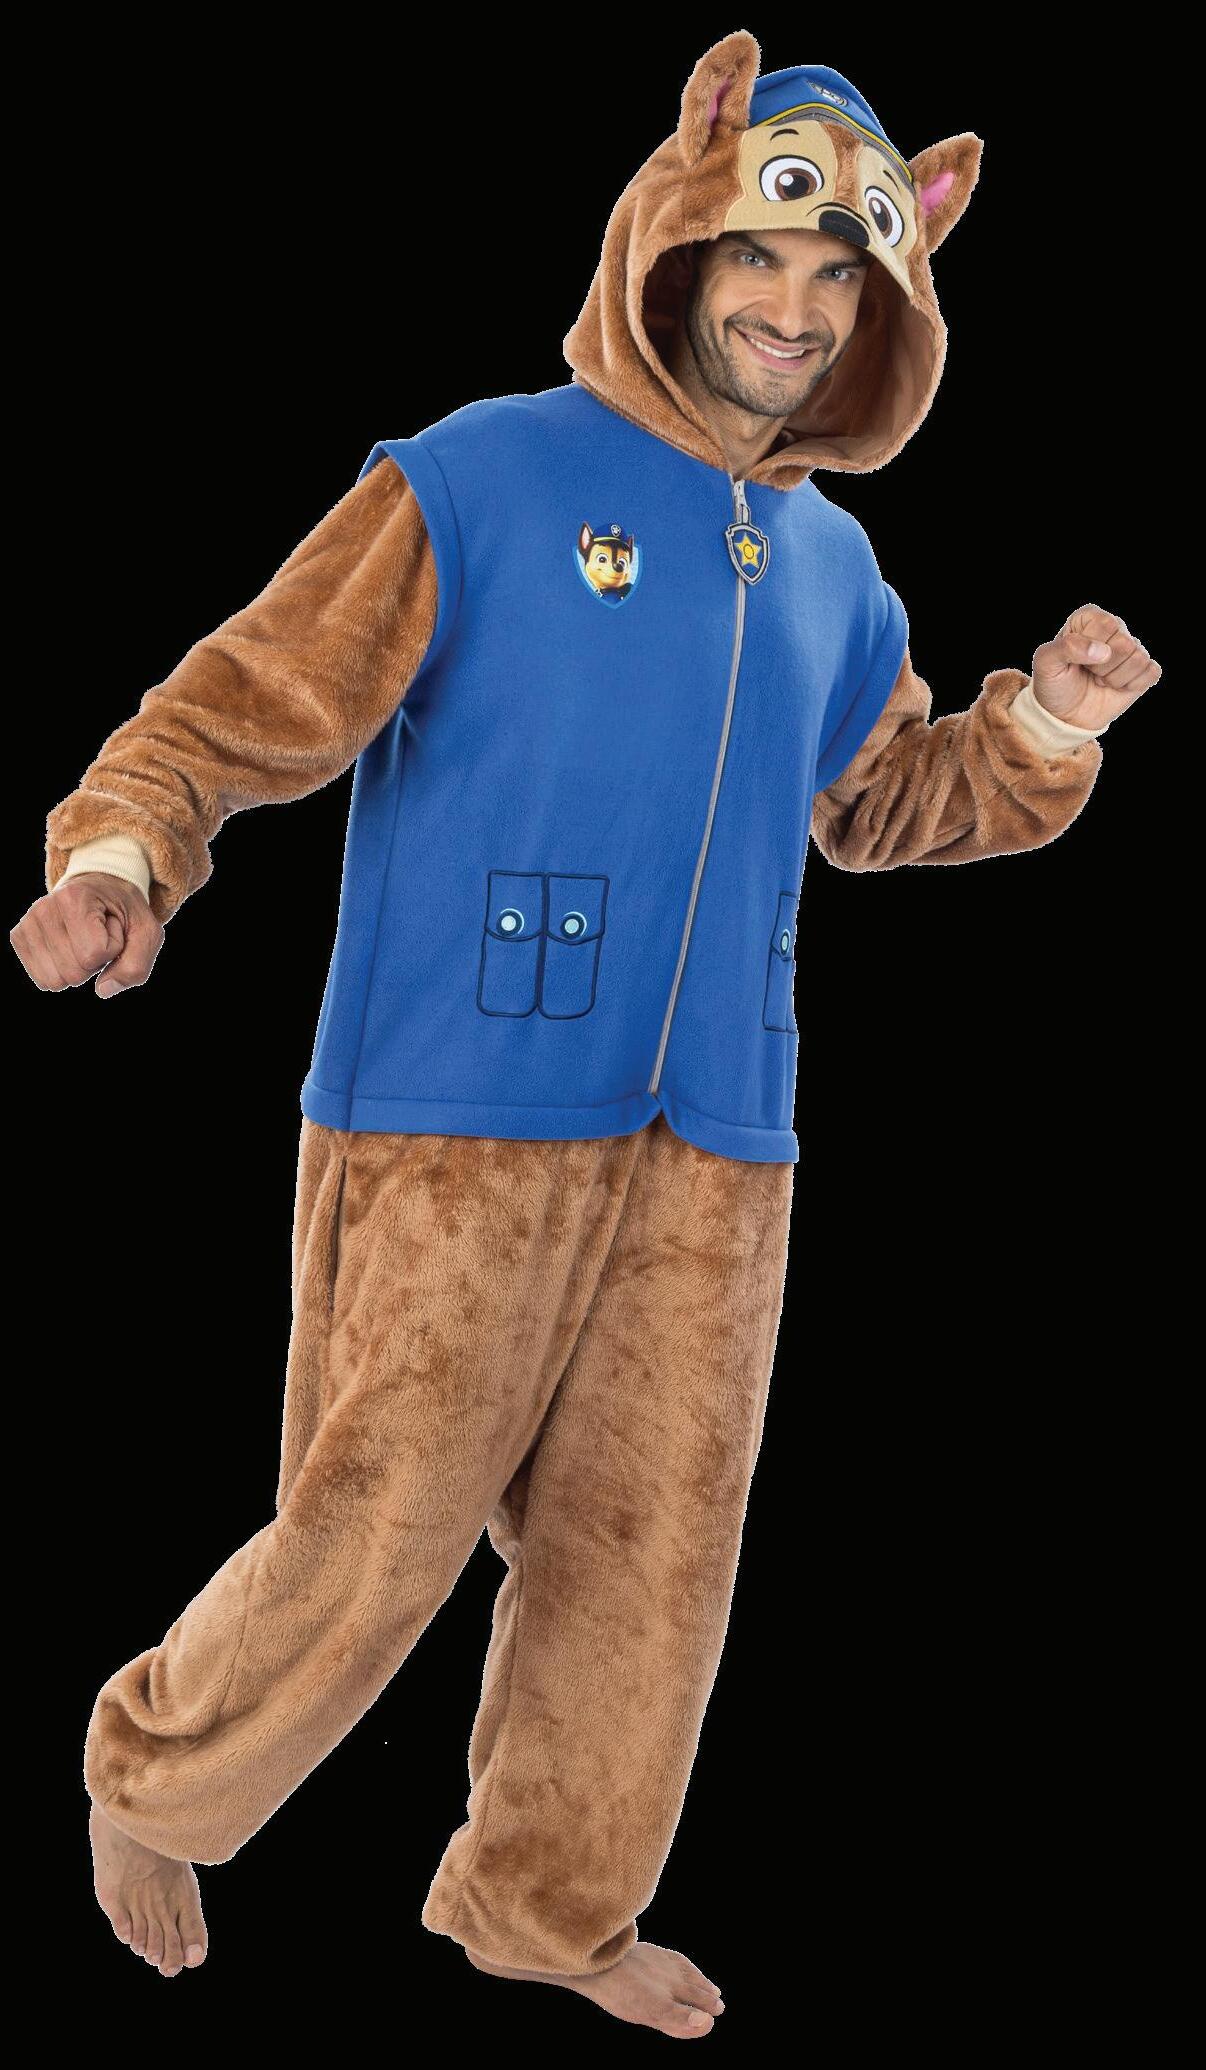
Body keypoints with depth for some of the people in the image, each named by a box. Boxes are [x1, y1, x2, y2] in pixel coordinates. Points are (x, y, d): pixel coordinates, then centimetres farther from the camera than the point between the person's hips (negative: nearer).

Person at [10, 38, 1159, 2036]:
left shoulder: (833, 569, 15)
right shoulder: (476, 484, -4)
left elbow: (884, 801, 30)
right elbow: (244, 702, -9)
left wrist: (1040, 731, 12)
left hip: (714, 1151, 6)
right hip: (457, 1126, -6)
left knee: (653, 1552, 9)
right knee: (374, 1533, -2)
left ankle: (549, 1896, 28)